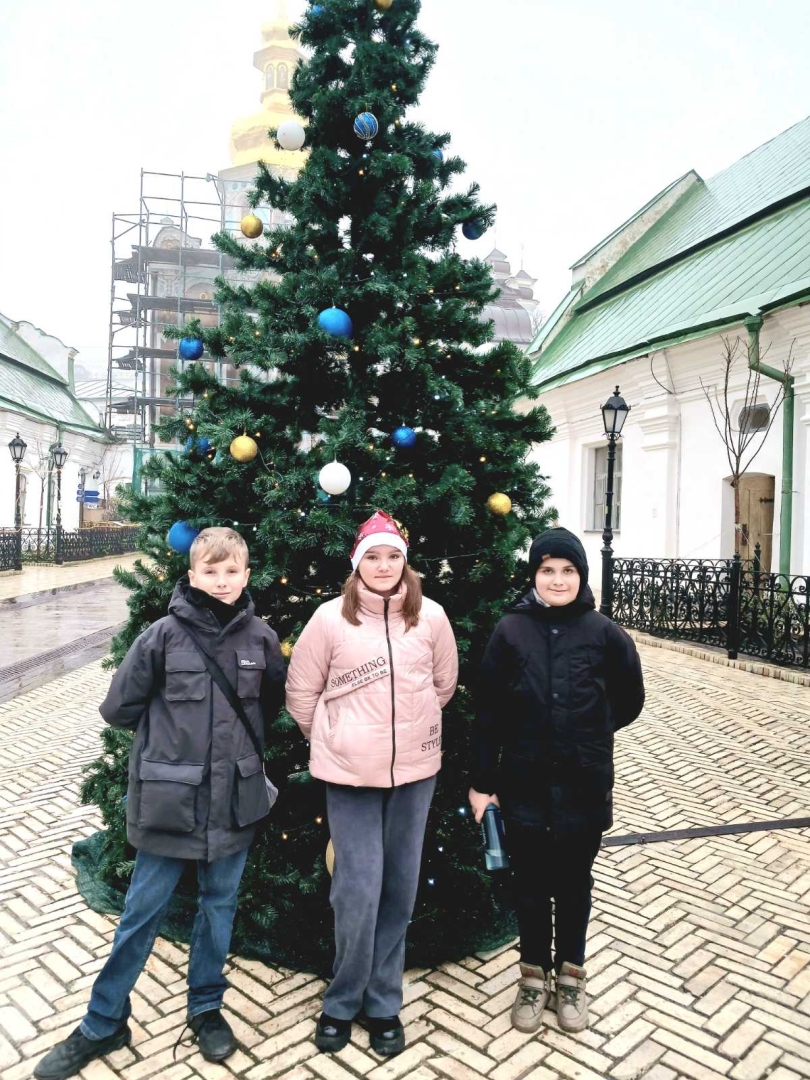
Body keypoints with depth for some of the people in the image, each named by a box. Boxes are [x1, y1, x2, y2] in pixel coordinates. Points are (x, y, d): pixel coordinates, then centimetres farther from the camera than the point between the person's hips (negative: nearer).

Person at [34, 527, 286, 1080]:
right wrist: (169, 732, 4)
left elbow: (274, 700, 13)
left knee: (220, 903, 17)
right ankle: (102, 1024, 32)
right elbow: (119, 707, -3)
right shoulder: (164, 634, -11)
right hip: (169, 798, -2)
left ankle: (206, 1007, 39)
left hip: (235, 797, 2)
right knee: (143, 911, 11)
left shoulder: (261, 638, -4)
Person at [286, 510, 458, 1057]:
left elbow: (443, 683, 11)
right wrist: (333, 741, 8)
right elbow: (301, 691, 1)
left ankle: (384, 1004, 32)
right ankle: (343, 1003, 25)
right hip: (351, 772, -2)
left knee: (400, 890, 12)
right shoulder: (330, 618, -9)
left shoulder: (431, 617, -4)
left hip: (415, 770, 2)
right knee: (359, 890, -1)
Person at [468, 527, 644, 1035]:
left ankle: (571, 973, 39)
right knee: (531, 884, 15)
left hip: (583, 785, 0)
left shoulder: (603, 632, -7)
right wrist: (482, 782, -2)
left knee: (575, 883, 17)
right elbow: (489, 712, -3)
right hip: (524, 784, 0)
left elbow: (630, 700, 9)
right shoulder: (511, 631, -7)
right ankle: (534, 974, 36)